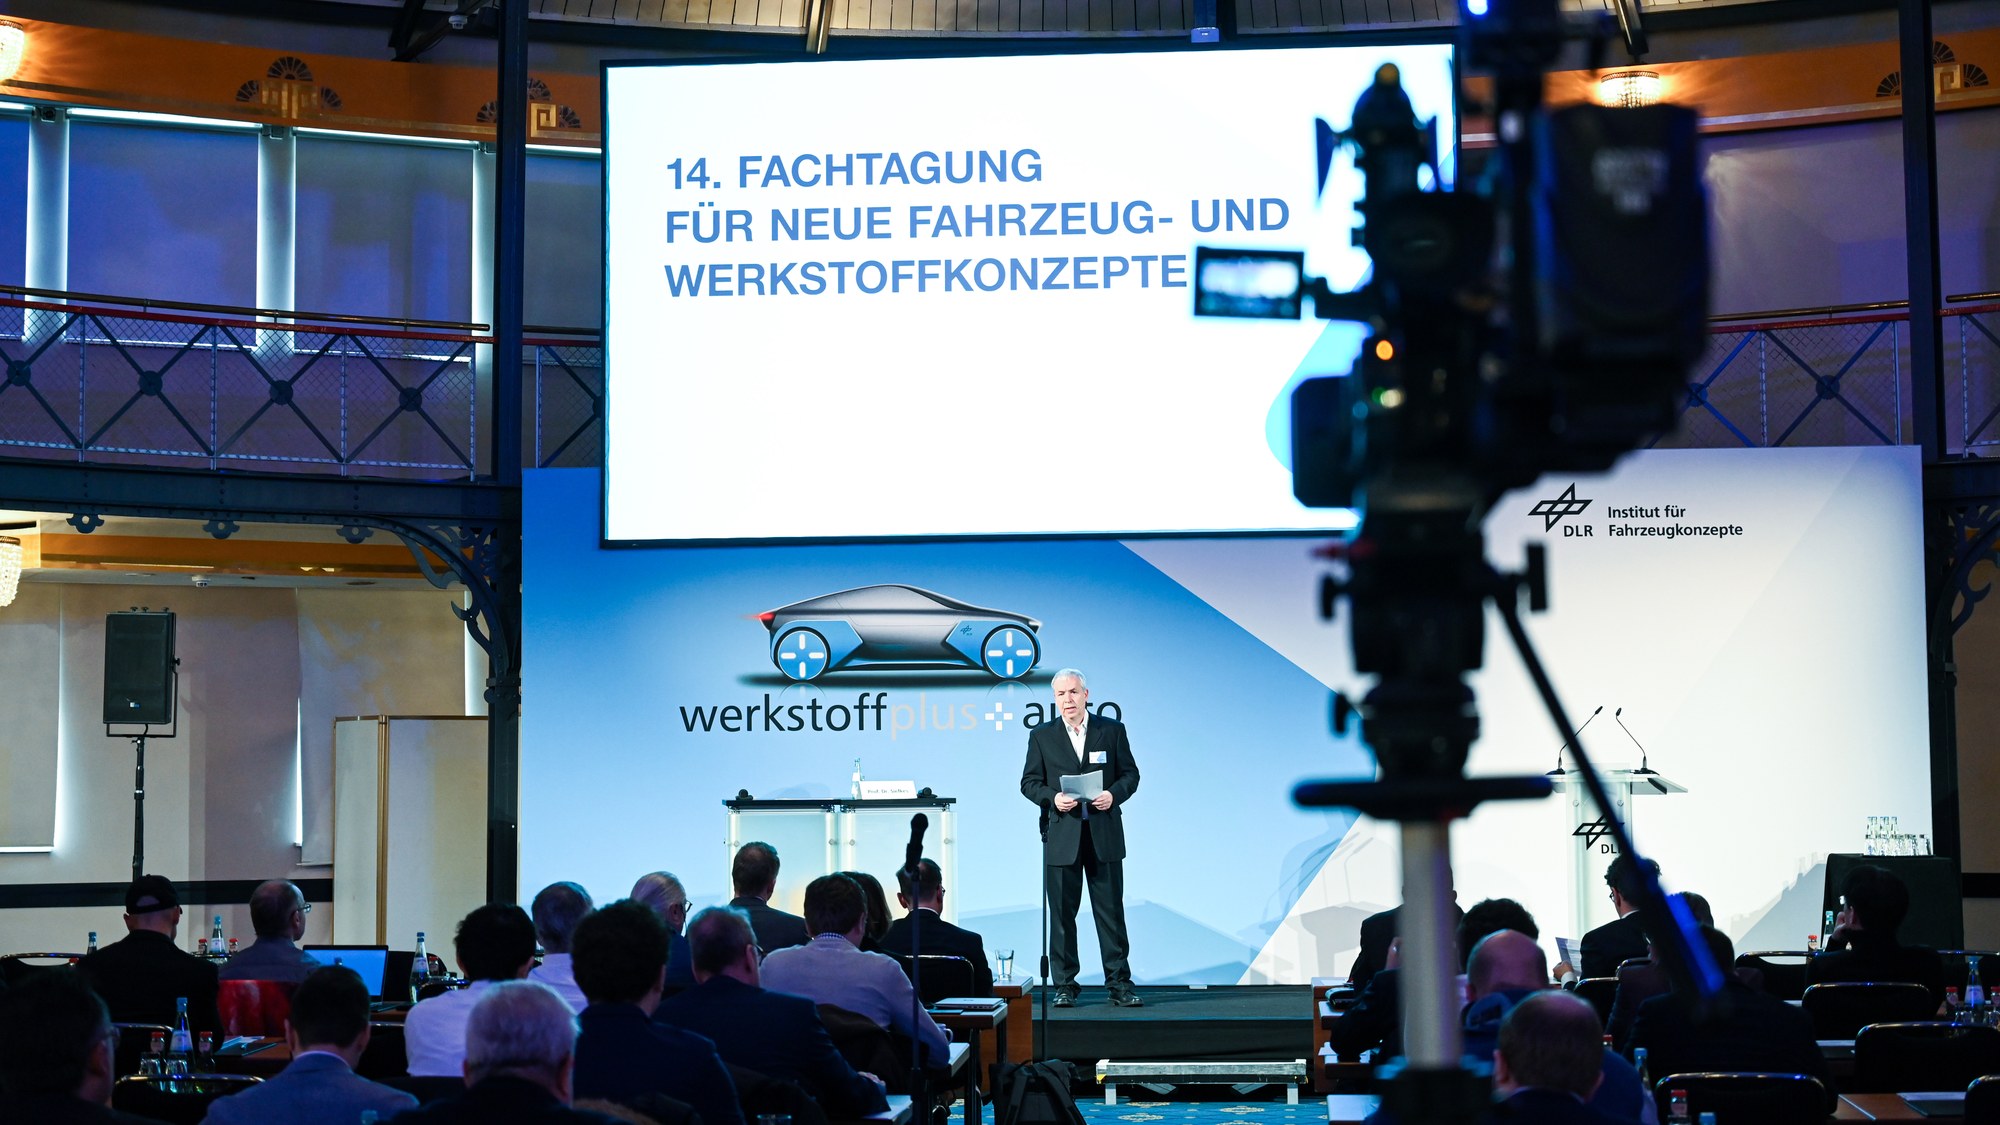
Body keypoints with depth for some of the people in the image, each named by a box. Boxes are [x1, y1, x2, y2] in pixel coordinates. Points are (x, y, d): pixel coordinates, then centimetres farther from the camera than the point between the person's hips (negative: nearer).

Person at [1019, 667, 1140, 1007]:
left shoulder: (1112, 730, 6)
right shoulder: (1042, 736, 6)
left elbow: (1130, 774, 8)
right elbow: (1029, 782, 6)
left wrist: (1114, 794, -12)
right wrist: (1052, 797, -13)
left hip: (1104, 835, 0)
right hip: (1062, 836, 0)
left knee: (1111, 911, 2)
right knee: (1062, 912, 2)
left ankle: (1119, 982, 8)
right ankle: (1064, 985, 9)